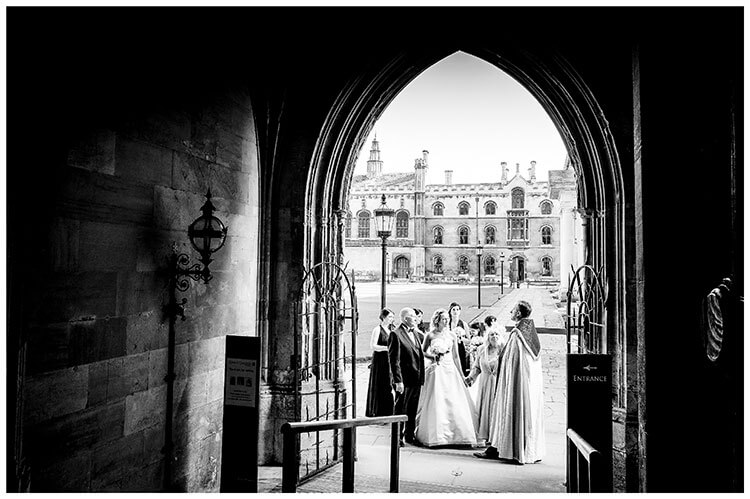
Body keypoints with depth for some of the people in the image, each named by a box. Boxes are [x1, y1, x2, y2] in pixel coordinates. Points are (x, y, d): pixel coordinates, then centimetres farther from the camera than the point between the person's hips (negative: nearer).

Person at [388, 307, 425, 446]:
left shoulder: (414, 332, 13)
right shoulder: (395, 334, -13)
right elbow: (394, 360, -16)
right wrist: (398, 381, -19)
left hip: (416, 380, 8)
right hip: (404, 380, -8)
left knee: (413, 410, 16)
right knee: (400, 410, 5)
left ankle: (410, 435, 28)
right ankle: (398, 437, 17)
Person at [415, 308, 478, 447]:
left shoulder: (452, 335, 7)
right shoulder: (430, 335, 0)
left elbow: (456, 356, 9)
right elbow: (423, 352, 8)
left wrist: (461, 375, 8)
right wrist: (433, 356, -10)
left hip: (450, 369, 2)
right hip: (435, 370, -2)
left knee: (454, 402, -2)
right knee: (436, 403, -4)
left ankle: (456, 433, 9)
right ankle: (436, 435, 6)